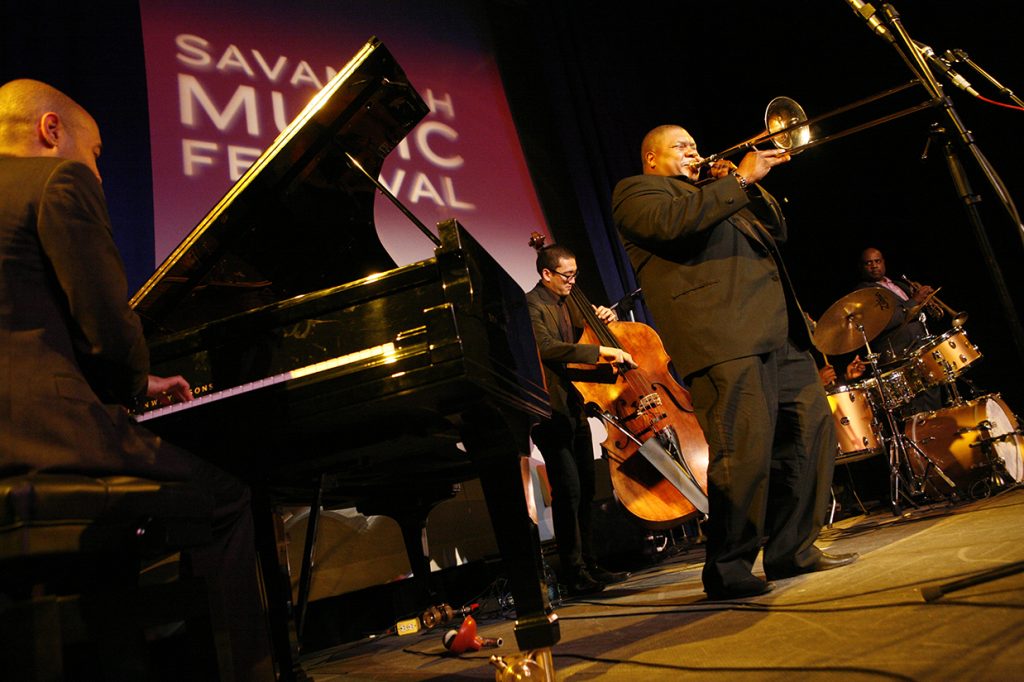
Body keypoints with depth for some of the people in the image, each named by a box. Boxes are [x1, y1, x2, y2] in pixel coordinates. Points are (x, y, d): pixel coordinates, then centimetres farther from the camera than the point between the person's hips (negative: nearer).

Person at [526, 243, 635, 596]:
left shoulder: (568, 303, 14)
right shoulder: (531, 306, -12)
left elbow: (583, 337, 27)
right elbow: (547, 348, -29)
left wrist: (603, 319, 6)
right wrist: (601, 351, -33)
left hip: (575, 407, 9)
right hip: (550, 411, -9)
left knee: (586, 490, 13)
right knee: (568, 490, -11)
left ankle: (589, 565, 23)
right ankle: (573, 574, 0)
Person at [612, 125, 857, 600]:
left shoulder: (712, 194, 34)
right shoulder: (635, 191, 8)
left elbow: (776, 230, 28)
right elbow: (674, 220, -15)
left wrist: (746, 183, 14)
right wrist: (740, 179, -9)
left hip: (777, 330, 9)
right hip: (723, 338, -9)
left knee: (810, 427, 7)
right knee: (744, 448, -15)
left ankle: (792, 550, 17)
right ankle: (727, 569, -3)